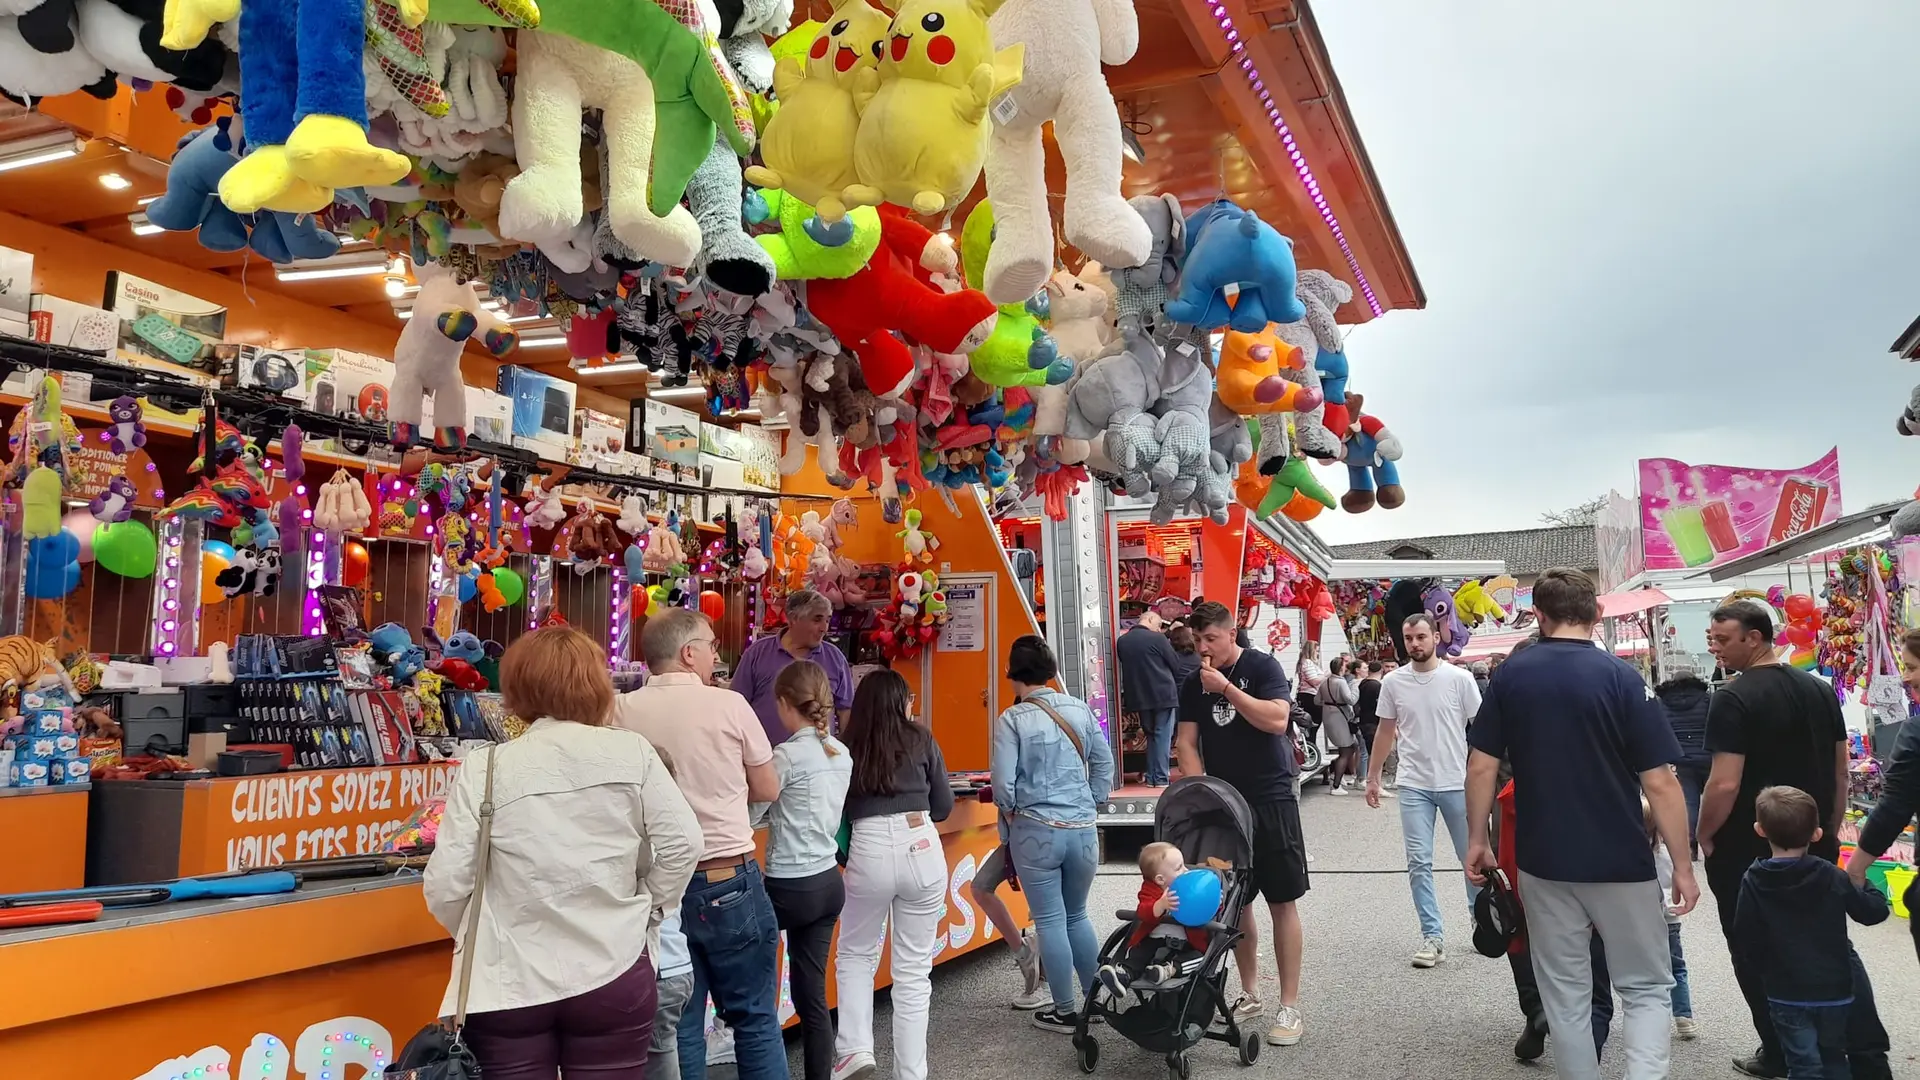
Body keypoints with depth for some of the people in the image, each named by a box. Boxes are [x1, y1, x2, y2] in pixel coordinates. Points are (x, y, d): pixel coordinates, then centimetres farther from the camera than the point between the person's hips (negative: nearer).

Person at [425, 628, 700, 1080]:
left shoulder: (484, 768, -5)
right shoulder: (632, 752, -3)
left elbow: (444, 886, -6)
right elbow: (682, 841, -6)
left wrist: (474, 936, 14)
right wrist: (649, 909, 10)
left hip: (509, 984, 0)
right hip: (614, 975, 1)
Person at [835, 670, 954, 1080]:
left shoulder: (847, 748, 8)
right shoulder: (922, 741, 8)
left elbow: (840, 809, 10)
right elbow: (944, 806, 14)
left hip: (869, 850, 0)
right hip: (922, 849, 0)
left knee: (855, 955, 20)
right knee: (914, 970, 9)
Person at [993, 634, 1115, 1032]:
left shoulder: (1012, 720, -9)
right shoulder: (1080, 709, 3)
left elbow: (1003, 784, -10)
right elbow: (1104, 765, 7)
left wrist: (1011, 815, 8)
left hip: (1036, 831, -4)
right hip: (1082, 829, 4)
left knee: (1050, 921, 7)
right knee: (1077, 915, 20)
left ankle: (1065, 1011, 15)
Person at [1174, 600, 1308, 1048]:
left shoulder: (1263, 667, -7)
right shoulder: (1194, 685, 7)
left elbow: (1276, 720, -20)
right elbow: (1186, 742, 4)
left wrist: (1226, 687, -22)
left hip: (1271, 800, -4)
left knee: (1282, 903, -3)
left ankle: (1290, 1007, 3)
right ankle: (1250, 996, 22)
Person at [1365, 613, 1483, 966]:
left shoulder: (1459, 678, -7)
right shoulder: (1393, 682, 0)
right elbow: (1385, 732, 10)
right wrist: (1372, 778, 12)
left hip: (1457, 783, -1)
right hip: (1414, 786, 2)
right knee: (1419, 862, 0)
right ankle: (1432, 936, 8)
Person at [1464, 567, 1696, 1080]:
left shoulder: (1510, 676, -2)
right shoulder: (1621, 677, -11)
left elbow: (1482, 768, -2)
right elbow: (1660, 784, -11)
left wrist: (1477, 840, 9)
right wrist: (1682, 864, -2)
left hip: (1543, 862, 2)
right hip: (1621, 863, -2)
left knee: (1564, 997, 14)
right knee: (1646, 989, 12)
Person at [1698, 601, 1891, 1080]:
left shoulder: (1733, 698, -19)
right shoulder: (1820, 690, 5)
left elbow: (1725, 783, -23)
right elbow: (1841, 772, 11)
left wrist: (1705, 836, -9)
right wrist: (1829, 832, 19)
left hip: (1746, 851, -6)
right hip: (1814, 846, 6)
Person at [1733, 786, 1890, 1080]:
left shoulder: (1754, 881, -13)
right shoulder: (1833, 877, -10)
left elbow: (1744, 939, -12)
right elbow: (1875, 911, 2)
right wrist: (1862, 883, 19)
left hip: (1787, 994, -2)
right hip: (1835, 989, 2)